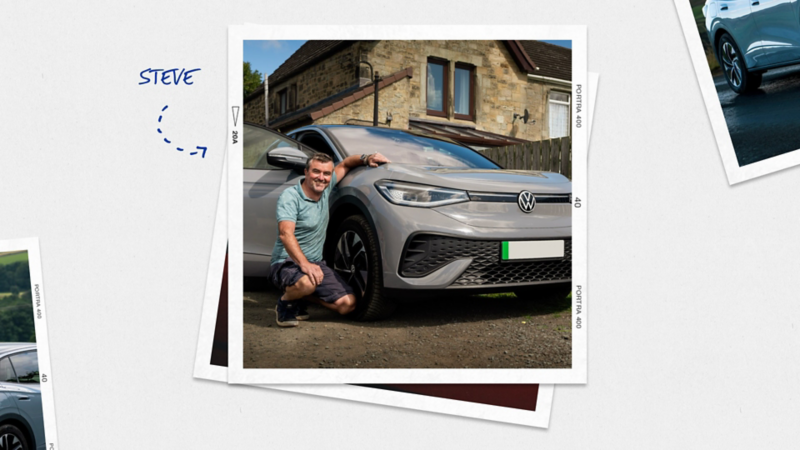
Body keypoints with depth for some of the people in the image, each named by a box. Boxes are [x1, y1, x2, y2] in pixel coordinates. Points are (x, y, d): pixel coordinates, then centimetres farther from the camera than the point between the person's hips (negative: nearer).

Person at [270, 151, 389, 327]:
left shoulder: (325, 189, 6)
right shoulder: (289, 197, -15)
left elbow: (345, 164, 23)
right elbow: (285, 233, -30)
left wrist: (366, 158, 1)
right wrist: (304, 263, -44)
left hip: (316, 263, 7)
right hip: (287, 262, -7)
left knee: (348, 304, -9)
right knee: (306, 282, -41)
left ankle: (301, 296, 14)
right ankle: (286, 302, -5)